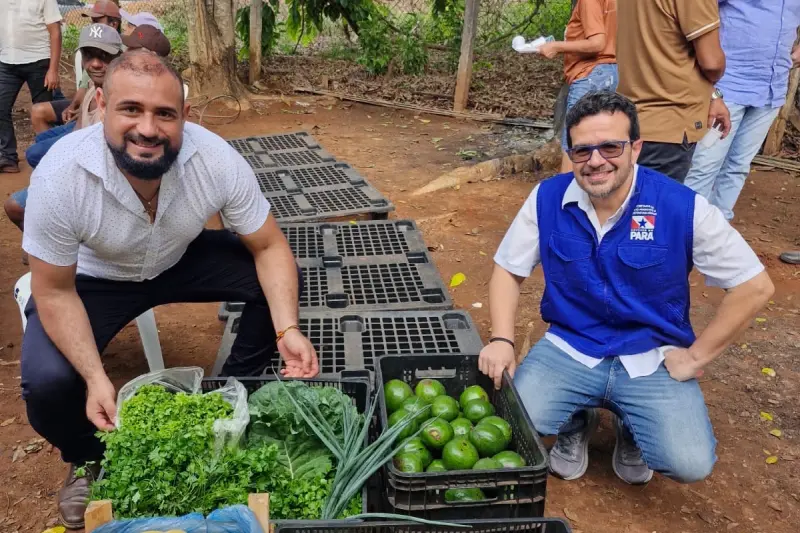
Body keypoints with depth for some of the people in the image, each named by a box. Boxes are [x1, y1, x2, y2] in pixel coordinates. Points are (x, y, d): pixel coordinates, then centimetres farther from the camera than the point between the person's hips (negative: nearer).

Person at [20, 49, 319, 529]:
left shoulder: (218, 160, -30)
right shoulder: (59, 177, -32)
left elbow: (270, 248, -20)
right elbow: (55, 293, -21)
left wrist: (287, 330, -36)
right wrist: (95, 378, -33)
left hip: (183, 260, 2)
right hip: (92, 279, -2)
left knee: (282, 280, -17)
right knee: (48, 384, -25)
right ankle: (88, 462, 12)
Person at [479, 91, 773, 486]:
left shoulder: (683, 208, -16)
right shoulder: (547, 199, -9)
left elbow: (754, 287, -7)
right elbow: (508, 270, 2)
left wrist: (697, 356, -6)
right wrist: (502, 341, -13)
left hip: (652, 358, -1)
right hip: (569, 348, 1)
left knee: (690, 463, -21)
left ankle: (631, 429, 17)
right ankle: (576, 425, 15)